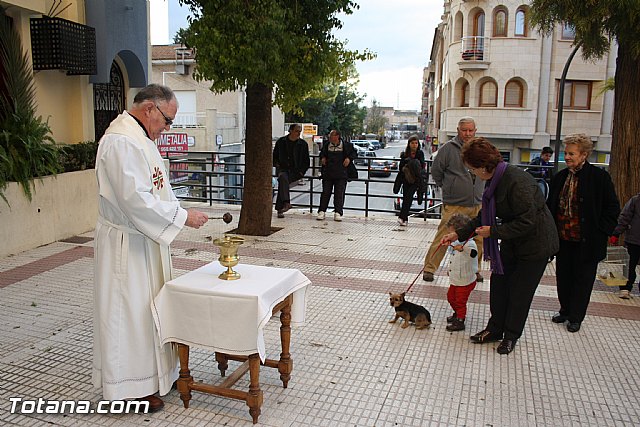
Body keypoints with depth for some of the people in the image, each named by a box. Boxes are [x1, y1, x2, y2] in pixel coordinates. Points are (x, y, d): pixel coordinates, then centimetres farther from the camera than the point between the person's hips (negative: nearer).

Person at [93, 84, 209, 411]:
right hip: (127, 245, -10)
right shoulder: (121, 141, -22)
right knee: (130, 312, 2)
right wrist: (183, 216, -21)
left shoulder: (138, 137, 11)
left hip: (144, 240, 10)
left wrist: (179, 213, 11)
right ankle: (130, 386, 18)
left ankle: (153, 371, 33)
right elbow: (135, 199, -28)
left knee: (147, 308, 18)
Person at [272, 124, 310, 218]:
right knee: (283, 177, -34)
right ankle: (286, 202, -42)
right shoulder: (281, 142, 10)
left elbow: (306, 161, 12)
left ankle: (279, 208, -28)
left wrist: (301, 171, 0)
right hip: (282, 168, 2)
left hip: (295, 171, -2)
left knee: (282, 182, -29)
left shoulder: (303, 144, 8)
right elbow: (274, 156, 22)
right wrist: (276, 164, 4)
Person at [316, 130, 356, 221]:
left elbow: (354, 153, 13)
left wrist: (349, 158, -4)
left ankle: (338, 213, 0)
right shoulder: (326, 145, 8)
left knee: (339, 193, -3)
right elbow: (322, 153, 28)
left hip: (341, 175, -2)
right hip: (327, 174, 3)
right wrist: (322, 157, 8)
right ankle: (322, 211, 6)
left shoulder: (346, 145, -1)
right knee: (325, 192, 2)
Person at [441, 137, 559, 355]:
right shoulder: (494, 180, 0)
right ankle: (495, 329, 26)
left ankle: (511, 335, 23)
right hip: (511, 242, 8)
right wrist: (458, 234, 4)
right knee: (498, 284, 11)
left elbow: (527, 222, -29)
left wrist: (494, 231, -21)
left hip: (536, 243, -8)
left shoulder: (517, 181, -29)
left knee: (519, 291, 4)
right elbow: (485, 216, 9)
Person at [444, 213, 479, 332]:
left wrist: (462, 248, -63)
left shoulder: (469, 243, -25)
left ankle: (460, 321, 20)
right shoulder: (456, 242, 4)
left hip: (465, 281, -9)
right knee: (451, 297, 23)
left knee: (460, 301, 4)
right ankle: (457, 314, 45)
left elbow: (473, 253, -49)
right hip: (455, 280, 9)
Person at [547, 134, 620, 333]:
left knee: (582, 279, 7)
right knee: (563, 277, 15)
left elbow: (612, 208, -6)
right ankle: (565, 310, 33)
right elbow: (551, 205, 15)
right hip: (563, 239, 5)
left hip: (586, 241, -5)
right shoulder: (560, 177, 5)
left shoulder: (599, 177, -9)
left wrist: (600, 232, -11)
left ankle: (575, 318, 21)